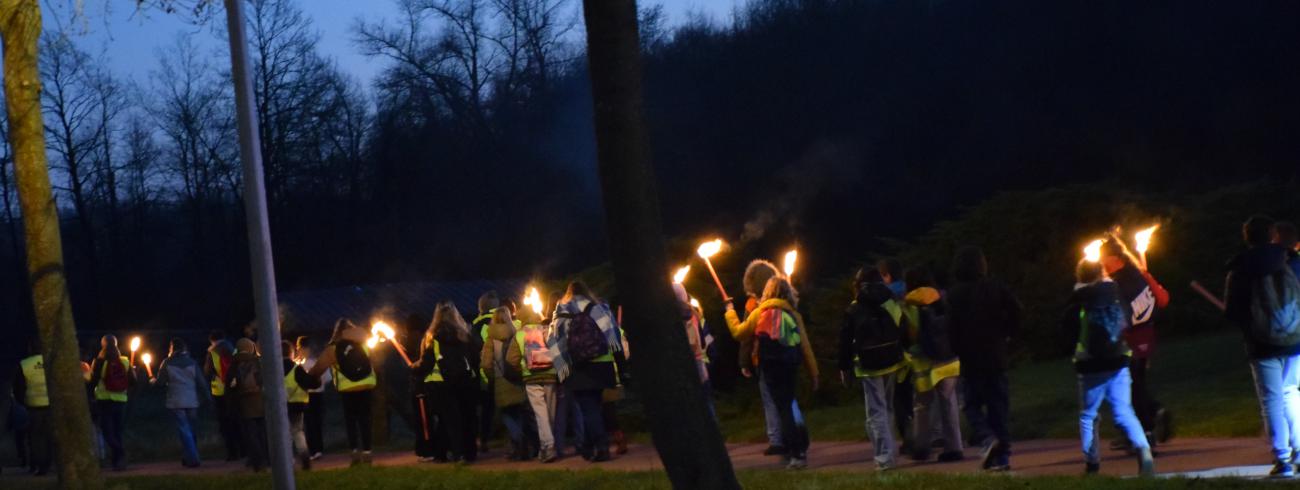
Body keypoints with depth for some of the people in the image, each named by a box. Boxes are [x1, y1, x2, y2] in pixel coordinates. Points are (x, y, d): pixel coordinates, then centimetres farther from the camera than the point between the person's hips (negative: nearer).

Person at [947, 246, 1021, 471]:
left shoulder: (955, 295, -7)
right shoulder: (996, 288, 1)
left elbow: (952, 328, -9)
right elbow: (1015, 311, -9)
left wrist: (958, 351, 5)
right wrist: (1006, 335, 3)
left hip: (971, 360, -3)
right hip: (997, 357, 3)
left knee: (973, 404, 8)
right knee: (998, 405, 8)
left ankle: (989, 438, -18)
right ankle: (1002, 455, 4)